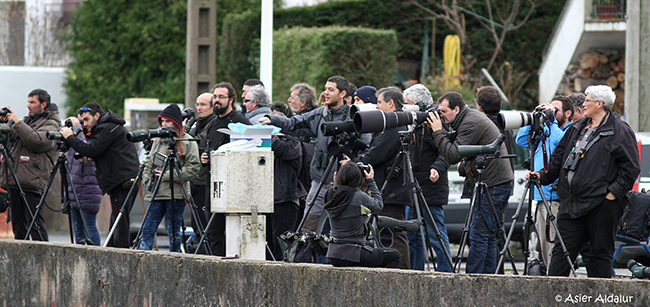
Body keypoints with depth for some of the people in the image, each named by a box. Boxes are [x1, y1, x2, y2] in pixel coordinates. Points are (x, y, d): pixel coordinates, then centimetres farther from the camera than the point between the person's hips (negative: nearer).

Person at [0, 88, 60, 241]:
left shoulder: (51, 125, -2)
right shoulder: (28, 120, 22)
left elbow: (37, 141, -20)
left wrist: (17, 123, -15)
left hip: (31, 182, -8)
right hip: (14, 180, 8)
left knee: (35, 224, -10)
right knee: (18, 224, 9)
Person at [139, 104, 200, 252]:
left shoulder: (187, 142, -2)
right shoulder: (158, 140, 17)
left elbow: (194, 167, -10)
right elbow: (149, 162, 25)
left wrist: (168, 176, -13)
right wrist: (147, 178, 7)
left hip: (176, 194, -5)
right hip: (157, 193, 5)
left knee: (174, 232, -1)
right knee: (147, 229, -1)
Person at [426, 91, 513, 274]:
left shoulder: (471, 123, -16)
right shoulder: (471, 117, 15)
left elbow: (453, 155, -20)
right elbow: (453, 145, 20)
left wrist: (438, 132, -11)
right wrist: (439, 132, 6)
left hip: (493, 186, -11)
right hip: (501, 183, 11)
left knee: (479, 236, -9)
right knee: (488, 236, 11)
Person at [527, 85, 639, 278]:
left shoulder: (620, 132, -4)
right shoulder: (577, 128, 17)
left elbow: (631, 168, -8)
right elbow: (559, 158, 23)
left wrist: (614, 192, -13)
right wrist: (544, 176, 11)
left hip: (602, 204, -6)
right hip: (572, 203, 6)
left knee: (601, 253, 1)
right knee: (563, 249, 2)